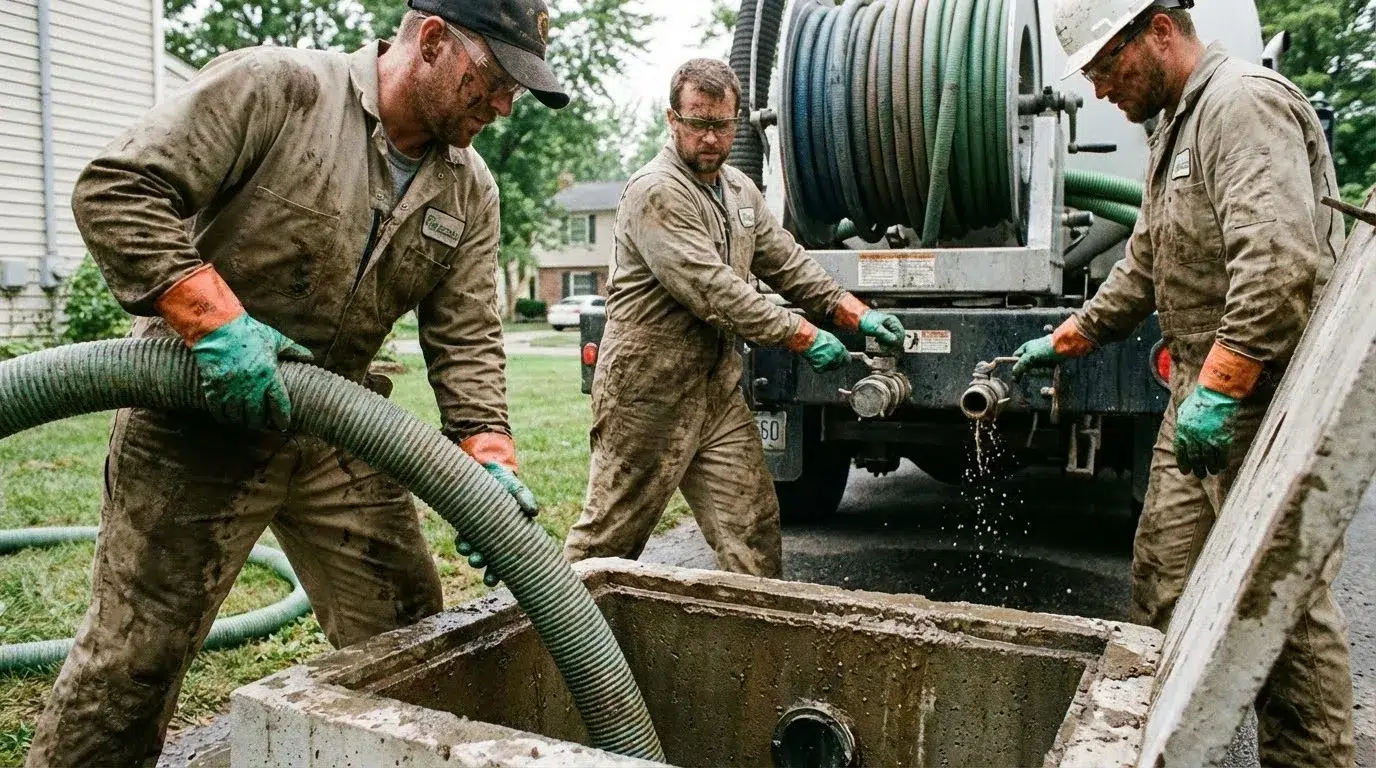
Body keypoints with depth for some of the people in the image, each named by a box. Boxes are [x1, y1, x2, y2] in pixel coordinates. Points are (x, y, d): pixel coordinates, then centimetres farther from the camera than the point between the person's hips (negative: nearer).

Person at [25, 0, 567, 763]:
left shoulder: (469, 192, 3)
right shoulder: (272, 87, -14)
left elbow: (466, 340, 0)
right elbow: (115, 190, -16)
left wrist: (490, 459, -15)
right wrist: (214, 318, -26)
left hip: (338, 432, 6)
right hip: (199, 412, -5)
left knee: (408, 640, 11)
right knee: (135, 656, 3)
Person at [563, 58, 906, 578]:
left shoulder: (739, 190, 14)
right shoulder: (656, 191, -15)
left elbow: (787, 262, 17)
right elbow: (712, 291, -22)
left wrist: (854, 313, 4)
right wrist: (803, 337, -17)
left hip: (719, 392, 8)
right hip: (648, 394, -8)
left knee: (753, 530, 6)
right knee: (609, 538, 3)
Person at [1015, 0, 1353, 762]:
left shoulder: (1245, 102, -13)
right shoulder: (1175, 127, 20)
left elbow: (1279, 264, -26)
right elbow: (1144, 267, 28)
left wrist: (1218, 387, -27)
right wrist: (1066, 339, 26)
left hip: (1267, 399, -10)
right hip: (1203, 394, 10)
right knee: (1164, 581, 12)